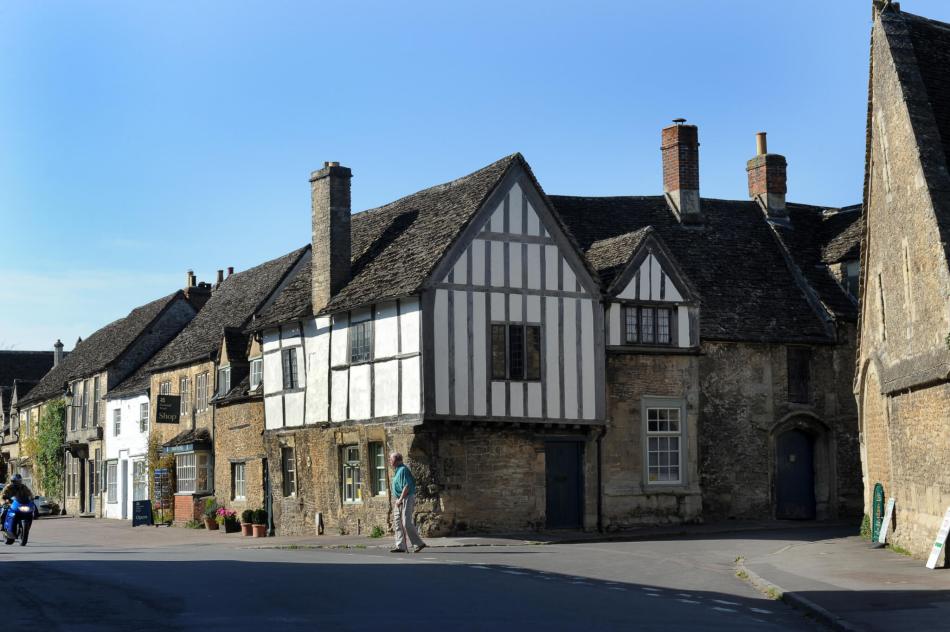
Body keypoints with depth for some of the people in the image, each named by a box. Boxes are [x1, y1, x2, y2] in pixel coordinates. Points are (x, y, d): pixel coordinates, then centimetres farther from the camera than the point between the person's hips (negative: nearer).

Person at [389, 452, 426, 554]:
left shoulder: (403, 470, -14)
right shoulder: (397, 471, 18)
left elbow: (407, 486, -20)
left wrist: (400, 499, -20)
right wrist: (397, 500, 18)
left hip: (407, 499, -10)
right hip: (399, 500, 10)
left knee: (407, 523, -12)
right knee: (397, 522, 5)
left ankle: (418, 543, -4)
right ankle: (400, 546, 5)